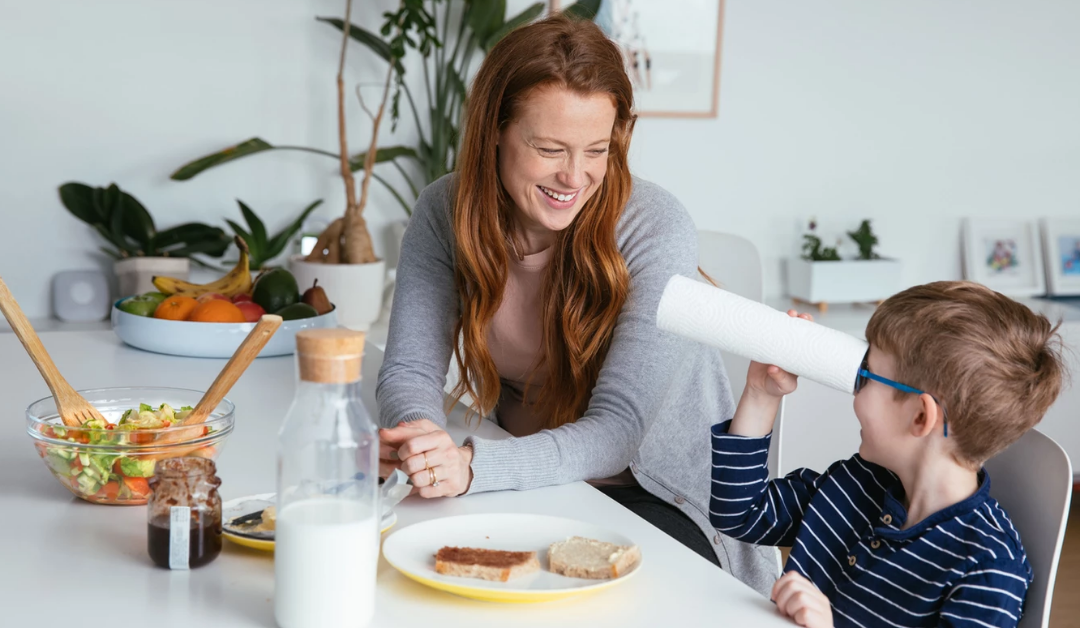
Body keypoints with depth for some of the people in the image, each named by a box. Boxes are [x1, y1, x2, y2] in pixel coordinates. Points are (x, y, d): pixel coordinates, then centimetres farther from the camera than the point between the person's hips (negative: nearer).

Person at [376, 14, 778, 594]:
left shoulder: (656, 231, -21)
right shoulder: (445, 212, -8)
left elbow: (616, 429, -25)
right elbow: (410, 370, -9)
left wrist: (472, 466, -42)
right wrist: (426, 440, -34)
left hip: (659, 498, -3)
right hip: (531, 479, 4)